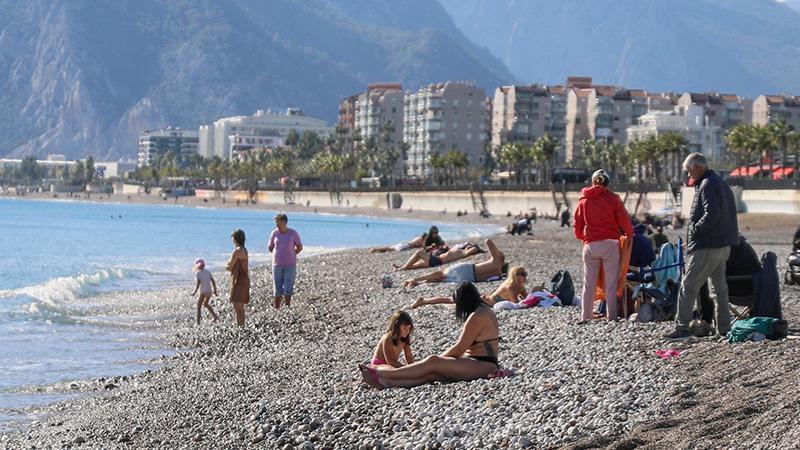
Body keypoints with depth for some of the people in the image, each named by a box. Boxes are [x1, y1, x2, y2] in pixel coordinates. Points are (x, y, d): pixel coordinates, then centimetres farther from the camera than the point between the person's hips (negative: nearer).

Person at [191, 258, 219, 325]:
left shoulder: (197, 273, -6)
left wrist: (195, 292, -12)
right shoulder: (208, 272, 10)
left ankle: (198, 322, 0)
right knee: (205, 304, 27)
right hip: (209, 292, 6)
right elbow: (213, 281, 8)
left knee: (198, 307, 5)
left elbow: (198, 283, -17)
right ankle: (215, 316, 14)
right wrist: (215, 290, 16)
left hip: (203, 292, -6)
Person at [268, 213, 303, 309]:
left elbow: (300, 247, 6)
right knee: (278, 289, 2)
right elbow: (270, 247, 14)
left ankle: (288, 307, 10)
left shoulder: (293, 233, -5)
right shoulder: (274, 233, 0)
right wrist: (279, 255, 11)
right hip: (277, 265, 2)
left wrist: (290, 255, 7)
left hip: (290, 265, -2)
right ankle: (276, 308, 10)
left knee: (288, 288, -5)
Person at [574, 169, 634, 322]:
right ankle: (612, 316, -1)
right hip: (610, 244, -2)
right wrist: (629, 234, 15)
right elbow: (624, 220, -3)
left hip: (591, 245, 2)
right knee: (611, 283, 2)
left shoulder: (584, 200, 6)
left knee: (589, 283, 8)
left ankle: (585, 316, 6)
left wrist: (581, 237, 30)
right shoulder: (613, 198, -2)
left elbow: (578, 223, 11)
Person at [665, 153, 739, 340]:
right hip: (723, 245, 10)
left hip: (706, 247, -10)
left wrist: (694, 231, -15)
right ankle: (724, 328, 16)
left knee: (688, 286, -7)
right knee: (720, 286, 14)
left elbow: (712, 214, -26)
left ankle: (682, 327, -8)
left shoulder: (707, 185, -13)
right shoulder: (721, 183, 18)